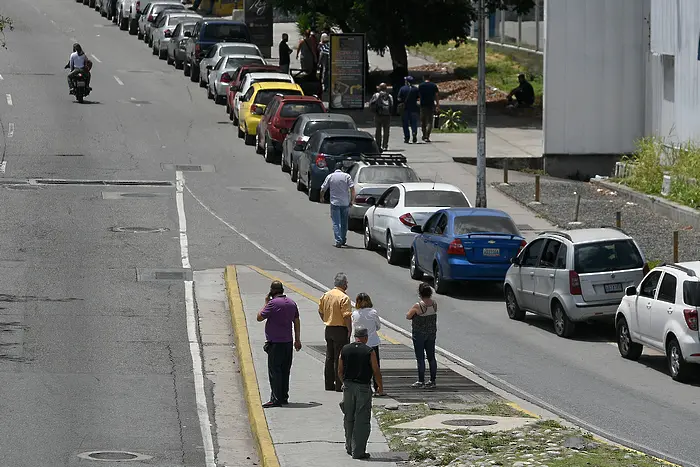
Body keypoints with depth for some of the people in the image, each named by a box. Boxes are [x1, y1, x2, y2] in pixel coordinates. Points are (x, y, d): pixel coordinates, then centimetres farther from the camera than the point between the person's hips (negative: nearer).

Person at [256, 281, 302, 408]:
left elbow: (260, 317, -10)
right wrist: (297, 340, 21)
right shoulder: (291, 303, 8)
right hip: (288, 342, 7)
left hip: (275, 342, -7)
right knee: (285, 371, 14)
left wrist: (266, 303, 1)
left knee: (274, 371, -5)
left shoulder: (273, 303, -15)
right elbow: (297, 322, 14)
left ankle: (276, 399, -8)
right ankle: (284, 397, 19)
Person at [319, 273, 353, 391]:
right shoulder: (344, 298, -17)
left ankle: (329, 384, 18)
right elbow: (347, 316, -20)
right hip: (341, 330, -7)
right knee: (339, 359, -2)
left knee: (329, 358, 14)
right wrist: (349, 330, -14)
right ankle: (339, 385, -1)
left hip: (328, 329, 7)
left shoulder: (326, 295, 7)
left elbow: (320, 311, 15)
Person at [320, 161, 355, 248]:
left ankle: (338, 241, -14)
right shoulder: (347, 176, 0)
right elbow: (352, 189, -9)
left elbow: (323, 189, 3)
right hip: (345, 203, 1)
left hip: (335, 203, -1)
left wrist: (322, 197, 23)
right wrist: (352, 200, 1)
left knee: (336, 223, -1)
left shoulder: (330, 177, 0)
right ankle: (343, 240, 27)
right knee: (344, 222, 17)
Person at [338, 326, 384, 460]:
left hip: (348, 387, 4)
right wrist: (381, 387, 10)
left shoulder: (345, 350, 2)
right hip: (363, 387, -4)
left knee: (349, 419, 18)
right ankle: (358, 451, -3)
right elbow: (376, 371, -6)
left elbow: (340, 371, 8)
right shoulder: (369, 352, -9)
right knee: (362, 421, 0)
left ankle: (349, 447, 27)